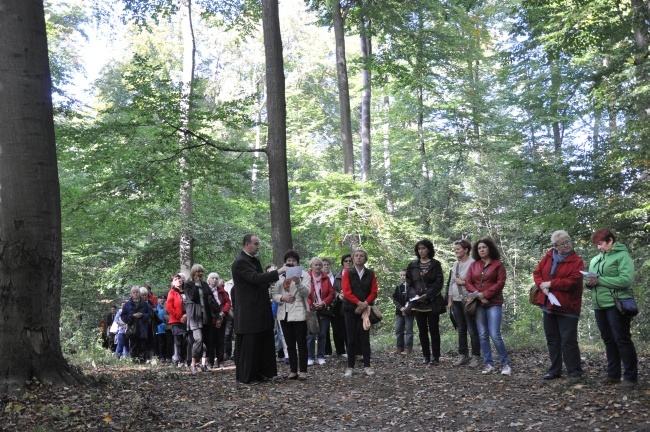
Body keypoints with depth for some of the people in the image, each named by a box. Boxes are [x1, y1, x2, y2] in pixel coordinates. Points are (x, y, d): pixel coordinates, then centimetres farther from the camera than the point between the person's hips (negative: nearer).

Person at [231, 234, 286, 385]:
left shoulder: (255, 260, 15)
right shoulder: (240, 263, -15)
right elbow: (255, 278, -27)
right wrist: (278, 272, -27)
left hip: (260, 310, 9)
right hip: (248, 313, -9)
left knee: (263, 343, 13)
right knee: (248, 345, 0)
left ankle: (261, 372, 24)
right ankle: (246, 376, 11)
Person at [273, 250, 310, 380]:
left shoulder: (304, 275, 2)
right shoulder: (280, 276, 13)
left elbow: (306, 293, -11)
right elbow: (274, 295, 9)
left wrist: (298, 282, -27)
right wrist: (282, 297, -12)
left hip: (299, 313, -4)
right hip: (284, 314, 4)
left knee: (301, 343, -1)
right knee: (290, 344, 8)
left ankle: (303, 371, 2)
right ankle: (293, 370, 13)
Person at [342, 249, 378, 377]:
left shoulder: (370, 274, 8)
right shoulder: (347, 273, 4)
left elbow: (374, 292, 2)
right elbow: (346, 291, -6)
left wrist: (365, 304, -12)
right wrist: (359, 303, -16)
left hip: (366, 309, 1)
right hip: (351, 309, -1)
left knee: (365, 337, 2)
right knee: (351, 339, 1)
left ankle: (367, 366, 8)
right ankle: (350, 367, 6)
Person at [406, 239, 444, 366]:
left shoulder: (435, 264, 0)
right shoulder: (412, 265, 10)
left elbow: (438, 282, -7)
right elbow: (409, 283, 8)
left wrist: (427, 295, -16)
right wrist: (415, 295, -10)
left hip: (432, 302, -3)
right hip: (417, 303, 4)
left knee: (434, 330, 0)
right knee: (422, 331, 8)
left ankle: (436, 357, 5)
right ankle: (426, 356, 15)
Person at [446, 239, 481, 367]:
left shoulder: (473, 263, -9)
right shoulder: (454, 265, 16)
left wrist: (463, 282, -10)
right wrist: (449, 300, 14)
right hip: (456, 301, 7)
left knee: (472, 329, -2)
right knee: (461, 329, 10)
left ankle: (476, 357, 4)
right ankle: (463, 355, 16)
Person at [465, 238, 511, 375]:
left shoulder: (498, 264, 1)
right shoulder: (473, 265, 12)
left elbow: (500, 283, -8)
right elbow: (468, 283, 6)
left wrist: (485, 294, -14)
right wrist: (477, 295, -11)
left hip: (494, 303, -4)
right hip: (478, 304, 4)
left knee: (495, 335, -11)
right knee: (483, 335, 5)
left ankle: (505, 364, 3)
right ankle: (488, 364, 13)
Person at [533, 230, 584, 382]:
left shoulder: (577, 261, -9)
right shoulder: (548, 257, 7)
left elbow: (573, 282, -19)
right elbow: (537, 273, 8)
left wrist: (550, 283, -15)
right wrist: (542, 286, -11)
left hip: (567, 307, -6)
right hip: (548, 305, 6)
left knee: (568, 340, -5)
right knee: (552, 339, 13)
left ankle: (574, 372, 6)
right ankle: (554, 370, 24)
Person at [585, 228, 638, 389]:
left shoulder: (622, 256, -6)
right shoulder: (595, 259, 15)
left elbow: (626, 280, -18)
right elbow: (590, 280, 20)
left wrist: (599, 280, -20)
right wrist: (589, 283, -5)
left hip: (617, 305, -7)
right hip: (600, 306, 7)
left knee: (622, 340, -5)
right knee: (608, 340, 13)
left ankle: (631, 377, 1)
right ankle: (613, 375, 21)